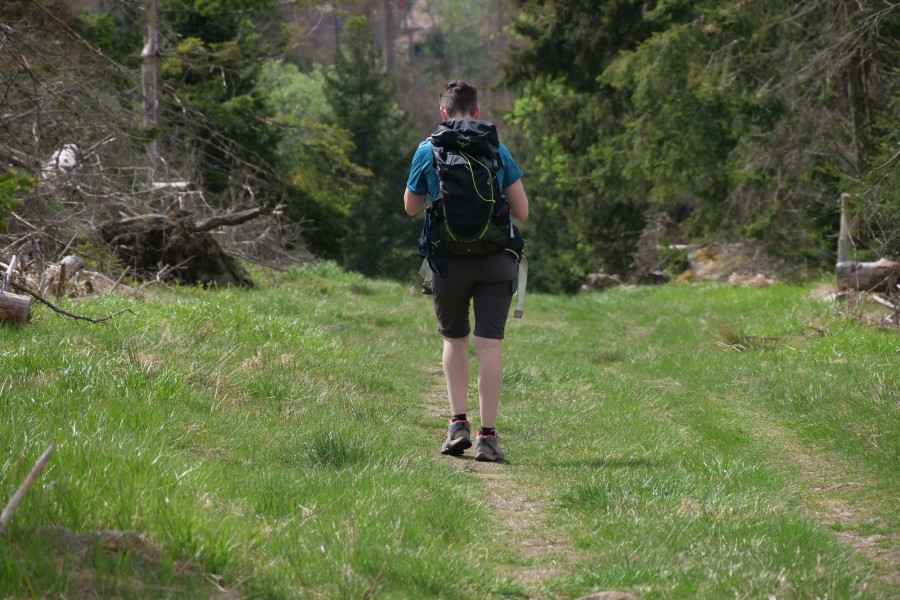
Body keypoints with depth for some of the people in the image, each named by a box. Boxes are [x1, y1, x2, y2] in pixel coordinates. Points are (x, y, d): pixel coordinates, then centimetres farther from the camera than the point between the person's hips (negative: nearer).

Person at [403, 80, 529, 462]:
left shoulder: (428, 151, 3)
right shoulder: (497, 150, 5)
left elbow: (411, 208, 15)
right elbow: (522, 212, 5)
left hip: (449, 261, 0)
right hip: (496, 260, 0)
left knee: (454, 339, 18)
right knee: (489, 344, -2)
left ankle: (458, 422, 6)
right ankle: (487, 436, -4)